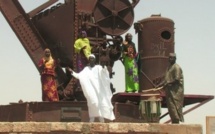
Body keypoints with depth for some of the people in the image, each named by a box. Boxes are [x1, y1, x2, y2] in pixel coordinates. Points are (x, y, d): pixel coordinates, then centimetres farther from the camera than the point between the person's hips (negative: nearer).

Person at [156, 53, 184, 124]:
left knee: (175, 108, -9)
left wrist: (168, 83, -15)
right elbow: (166, 79, 22)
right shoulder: (169, 67, 19)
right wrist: (159, 85, 11)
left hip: (176, 91, -9)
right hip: (170, 91, 9)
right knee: (170, 107, 8)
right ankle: (174, 122, 13)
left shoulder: (177, 67, -9)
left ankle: (177, 121, -5)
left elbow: (177, 80, -17)